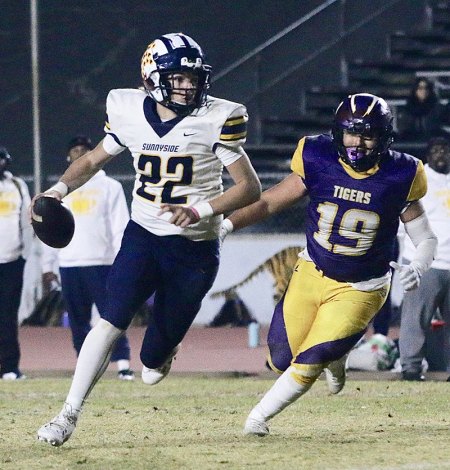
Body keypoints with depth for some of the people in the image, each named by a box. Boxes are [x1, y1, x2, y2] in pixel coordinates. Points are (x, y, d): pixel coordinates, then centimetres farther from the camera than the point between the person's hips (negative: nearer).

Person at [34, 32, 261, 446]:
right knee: (112, 321, -18)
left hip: (195, 250, -2)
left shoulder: (216, 119, -11)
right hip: (143, 236, 2)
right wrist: (60, 189, -2)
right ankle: (68, 416, -11)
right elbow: (95, 159, 16)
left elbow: (250, 187, -9)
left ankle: (160, 350, 39)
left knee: (153, 364, 1)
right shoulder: (129, 112, -2)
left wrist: (201, 210, -23)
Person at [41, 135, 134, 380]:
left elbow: (120, 227, 0)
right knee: (78, 321, 4)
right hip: (68, 265, 4)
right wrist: (47, 266, 8)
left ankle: (123, 365, -13)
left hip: (101, 263, -4)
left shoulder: (109, 186, 6)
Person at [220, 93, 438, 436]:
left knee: (307, 365, -9)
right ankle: (333, 357, 39)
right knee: (282, 361, 5)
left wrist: (417, 268, -26)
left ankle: (260, 417, 17)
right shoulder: (318, 163, -12)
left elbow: (426, 239, -5)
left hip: (360, 290, -2)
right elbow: (269, 202, -2)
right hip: (311, 275, 2)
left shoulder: (398, 177, -14)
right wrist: (227, 225, -17)